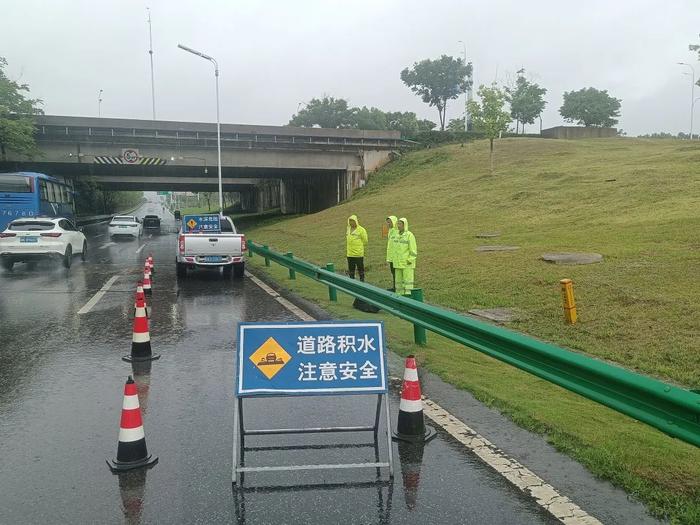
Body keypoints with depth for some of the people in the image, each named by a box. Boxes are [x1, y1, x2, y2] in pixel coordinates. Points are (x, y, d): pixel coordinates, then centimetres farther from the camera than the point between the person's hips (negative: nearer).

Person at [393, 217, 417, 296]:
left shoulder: (409, 235, -10)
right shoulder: (398, 236, 11)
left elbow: (413, 249, -13)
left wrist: (410, 261, -16)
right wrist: (394, 261, 14)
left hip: (407, 264, -7)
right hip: (398, 263, 7)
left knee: (408, 280, -5)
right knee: (399, 280, 9)